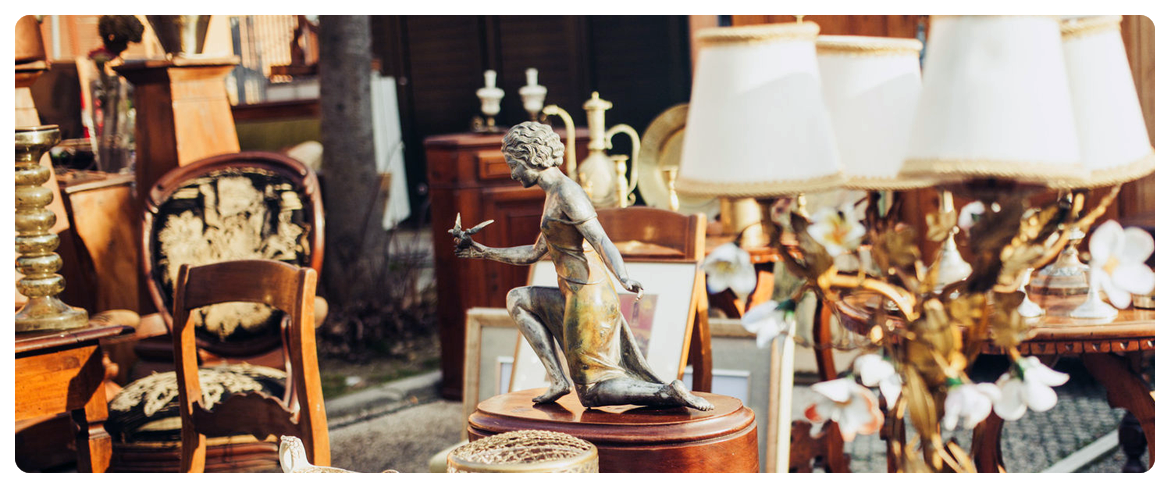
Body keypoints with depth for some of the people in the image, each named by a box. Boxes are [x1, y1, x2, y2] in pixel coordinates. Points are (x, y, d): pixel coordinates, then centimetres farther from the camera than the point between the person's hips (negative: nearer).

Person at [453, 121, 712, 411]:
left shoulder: (567, 194, -13)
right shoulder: (555, 195, 18)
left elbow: (603, 243, -25)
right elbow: (534, 253, 29)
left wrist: (624, 279, -42)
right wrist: (483, 252, 31)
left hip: (587, 299, -9)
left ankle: (670, 393, -10)